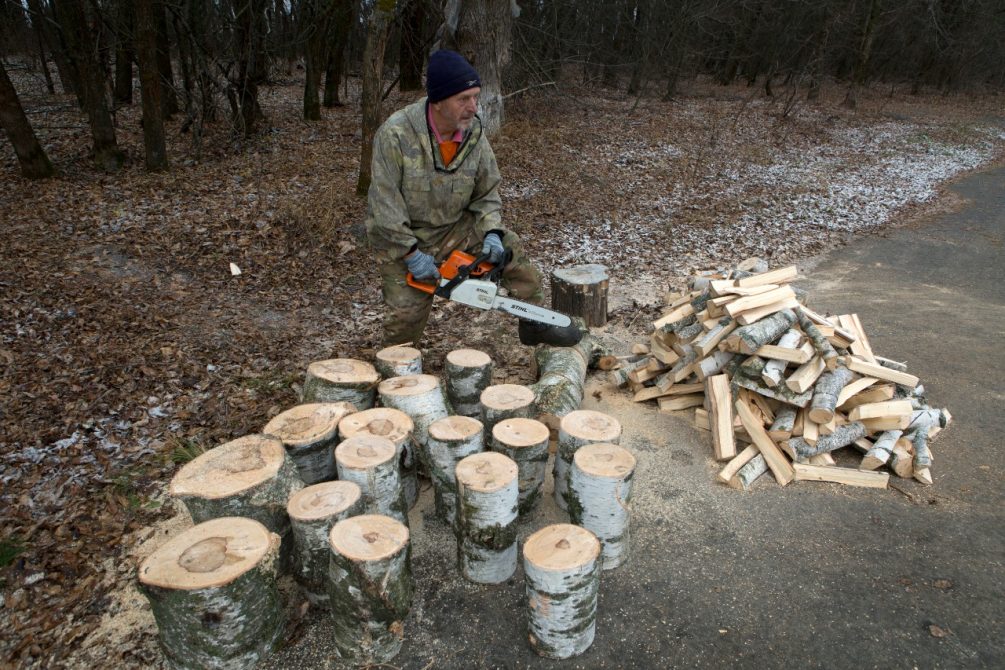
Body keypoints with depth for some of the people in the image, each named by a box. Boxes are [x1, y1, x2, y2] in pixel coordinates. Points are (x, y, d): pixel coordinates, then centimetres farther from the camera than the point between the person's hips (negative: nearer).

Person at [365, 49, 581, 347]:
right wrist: (411, 254, -23)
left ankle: (534, 324, 10)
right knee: (407, 312, -8)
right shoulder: (395, 133, -25)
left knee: (508, 247, -8)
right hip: (401, 237, -4)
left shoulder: (474, 133, -11)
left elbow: (487, 193, -2)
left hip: (455, 226, 4)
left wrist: (492, 232, -19)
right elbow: (385, 203, -23)